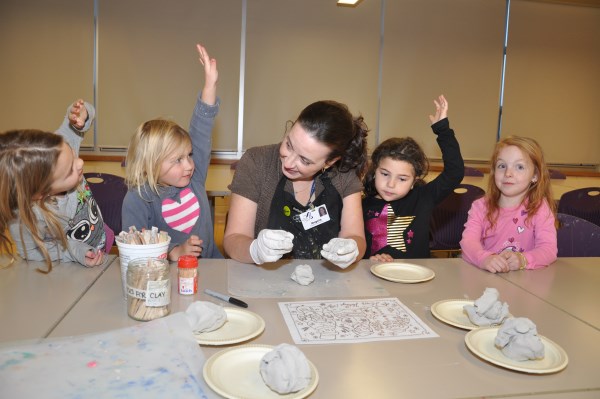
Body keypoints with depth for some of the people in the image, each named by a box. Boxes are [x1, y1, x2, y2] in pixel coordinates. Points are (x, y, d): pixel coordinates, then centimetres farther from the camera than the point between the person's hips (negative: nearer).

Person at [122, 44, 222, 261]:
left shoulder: (194, 177, 2)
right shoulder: (137, 199, -10)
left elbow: (201, 130, -2)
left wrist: (210, 83, -8)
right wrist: (174, 253, -25)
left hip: (210, 268, 3)